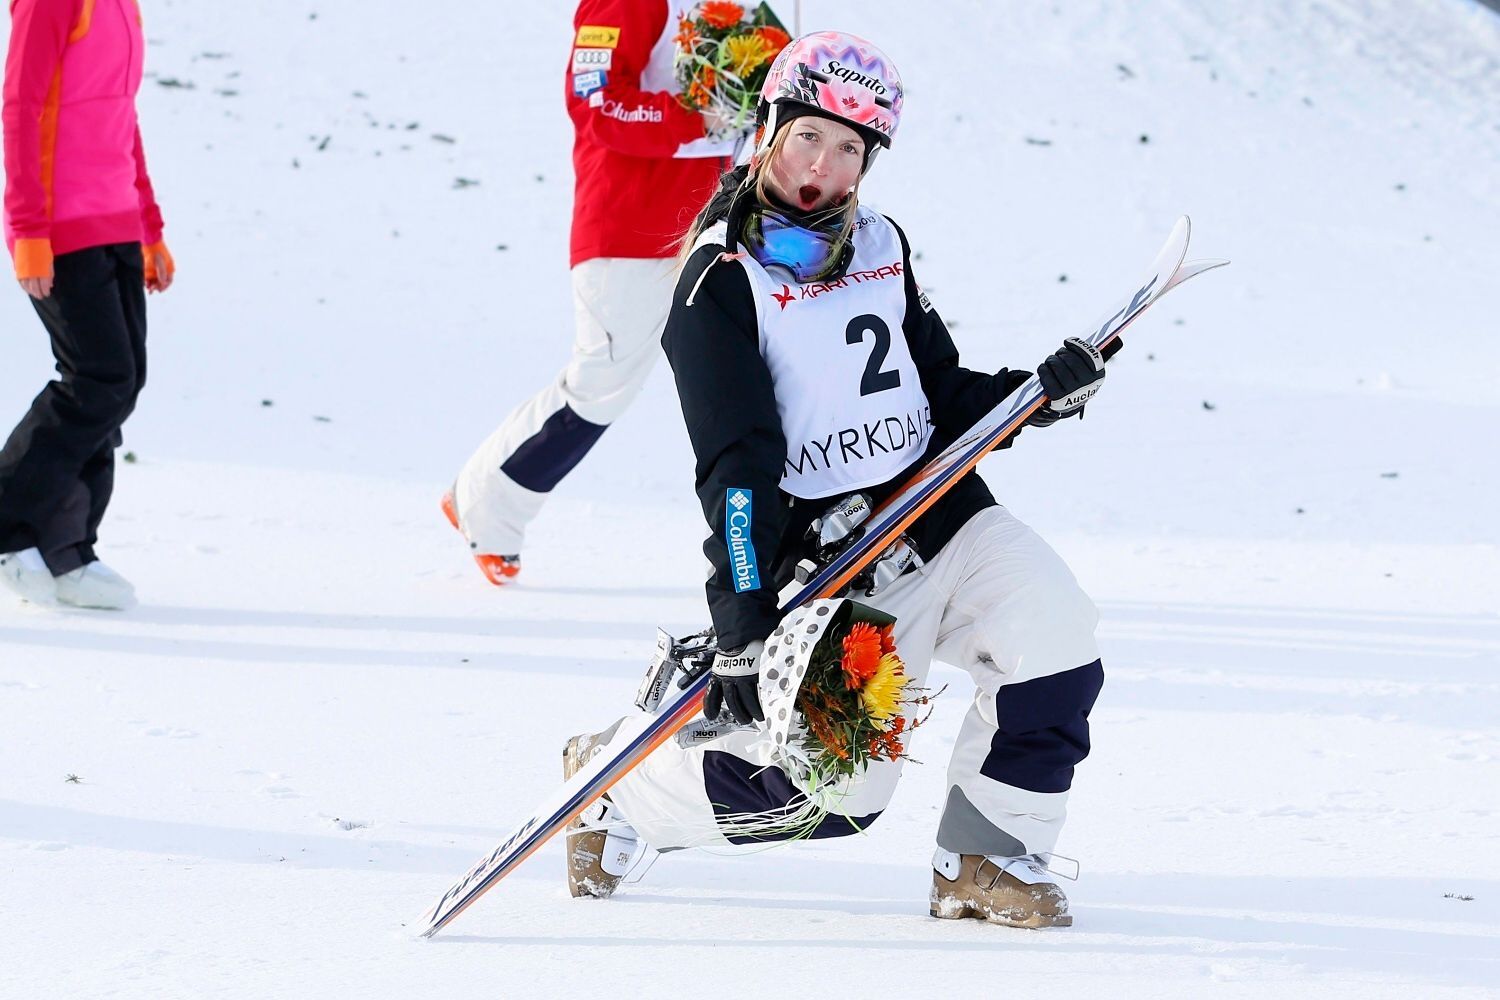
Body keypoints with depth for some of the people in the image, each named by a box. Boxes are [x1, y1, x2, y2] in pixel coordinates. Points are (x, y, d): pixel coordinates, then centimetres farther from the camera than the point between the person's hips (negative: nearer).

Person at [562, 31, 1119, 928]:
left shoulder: (881, 248, 11)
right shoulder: (720, 284, -8)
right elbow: (737, 469, -15)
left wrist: (1037, 394, -2)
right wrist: (744, 627, -21)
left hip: (942, 516, 6)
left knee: (1057, 632, -18)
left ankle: (985, 859, -1)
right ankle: (617, 784, 12)